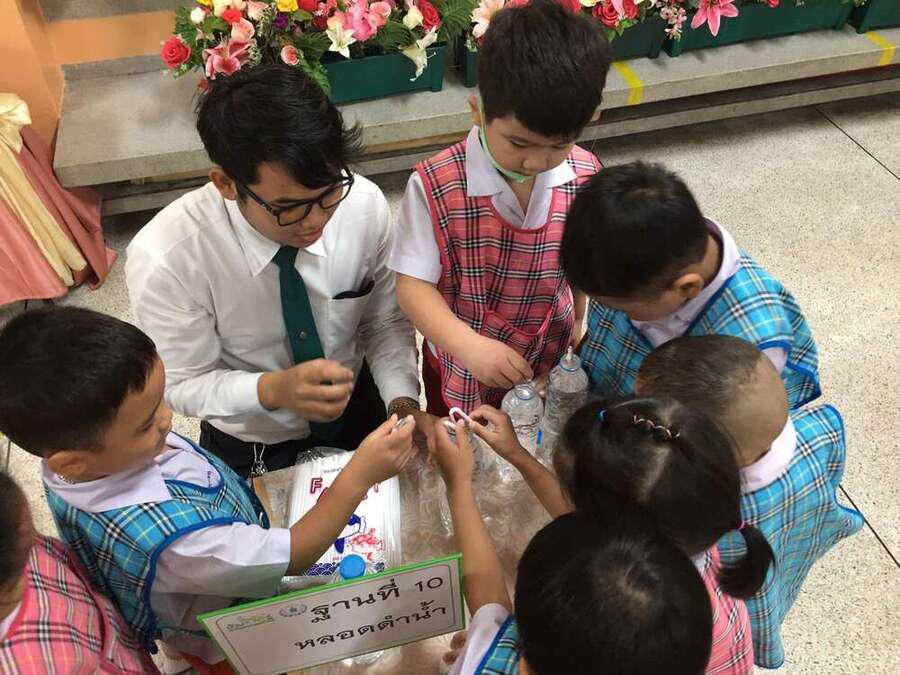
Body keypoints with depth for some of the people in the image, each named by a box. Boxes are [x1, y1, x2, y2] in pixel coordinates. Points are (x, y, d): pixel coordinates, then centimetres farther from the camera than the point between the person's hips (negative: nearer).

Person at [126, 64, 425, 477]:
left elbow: (386, 321, -8)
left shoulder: (365, 203, -22)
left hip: (359, 412, 2)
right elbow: (184, 385, -17)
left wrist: (403, 402, -24)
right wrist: (273, 390, -35)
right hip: (249, 448, -1)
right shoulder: (163, 261, -30)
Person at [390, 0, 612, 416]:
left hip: (548, 363, 3)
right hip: (461, 366, -2)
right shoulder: (435, 185, -26)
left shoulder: (584, 176, -14)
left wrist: (577, 322, 12)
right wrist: (469, 345, -36)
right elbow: (412, 284, -23)